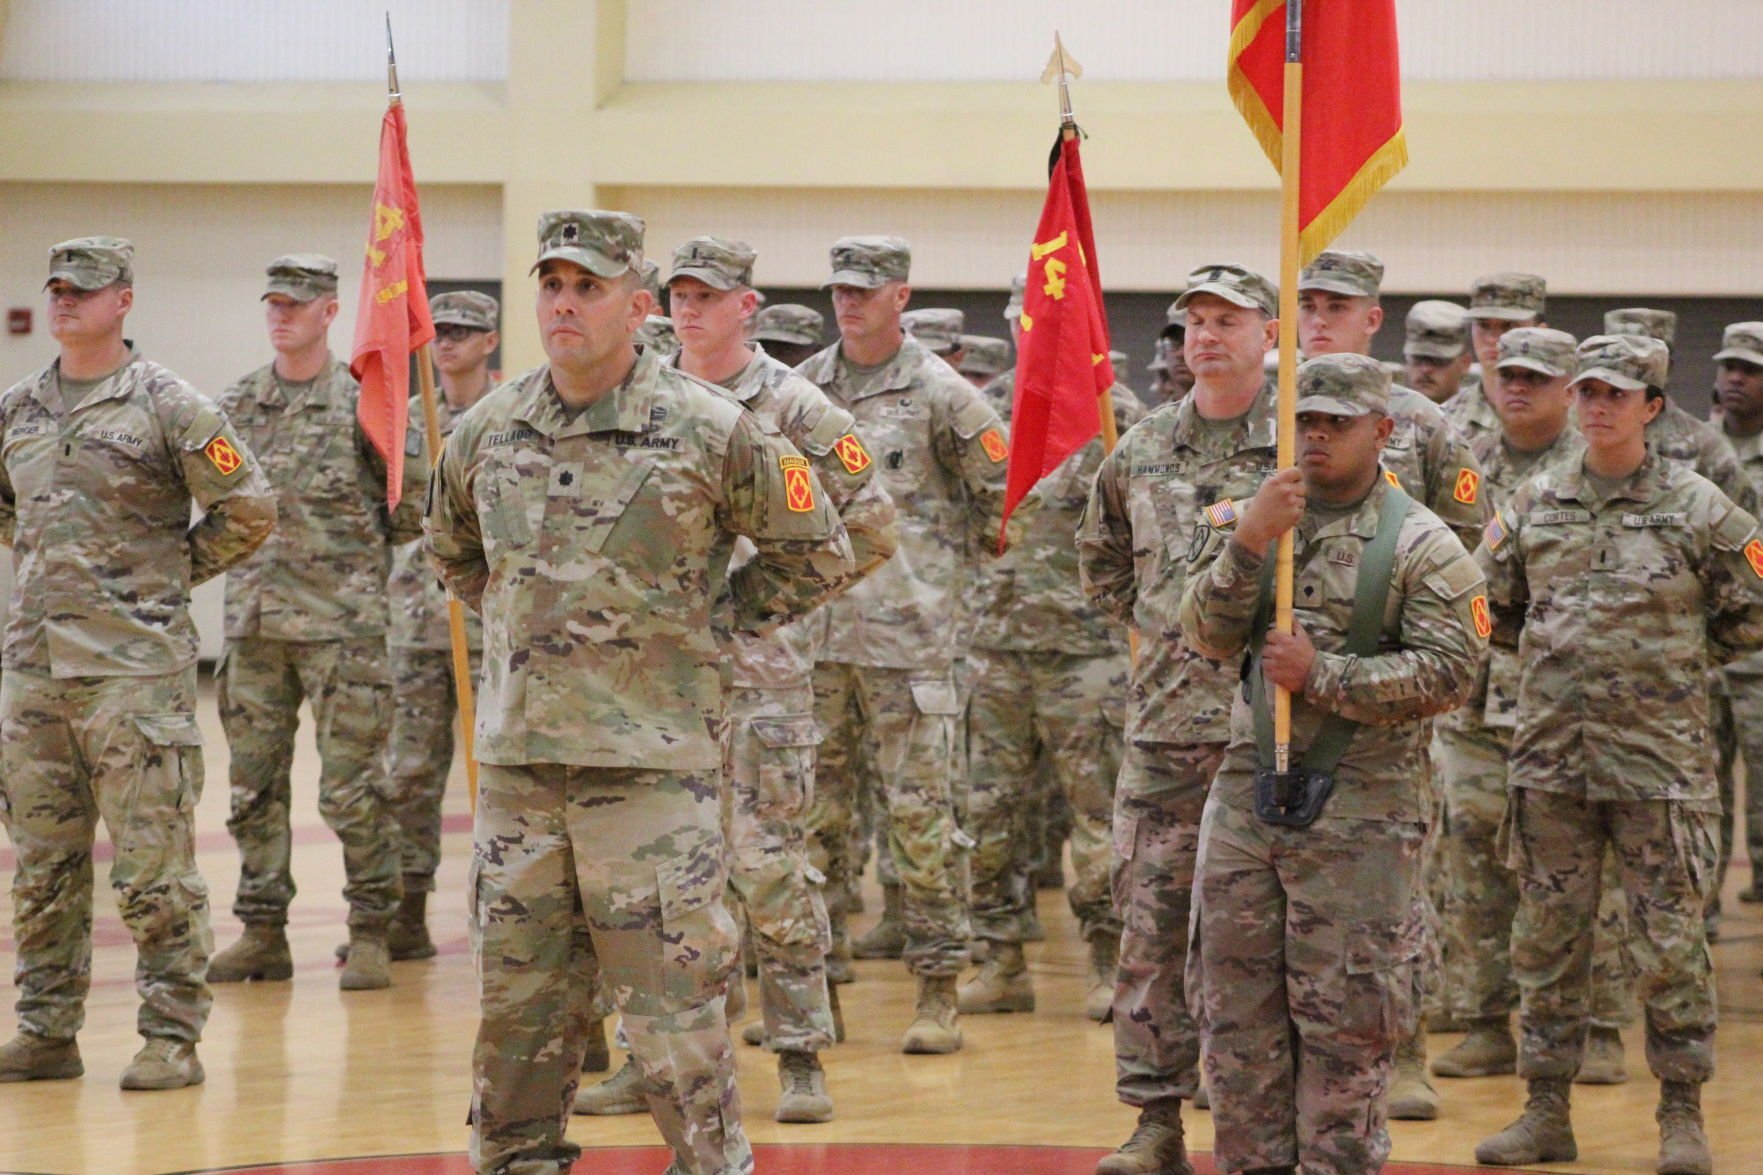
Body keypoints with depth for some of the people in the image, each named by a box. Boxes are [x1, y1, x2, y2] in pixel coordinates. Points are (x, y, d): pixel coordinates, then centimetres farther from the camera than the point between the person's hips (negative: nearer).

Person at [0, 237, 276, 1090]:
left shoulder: (166, 406, -5)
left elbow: (247, 510, -2)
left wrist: (172, 573, 2)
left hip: (135, 662, -6)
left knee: (152, 866, -5)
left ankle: (172, 1037, 1)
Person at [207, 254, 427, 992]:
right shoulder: (237, 405, 10)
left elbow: (414, 506, 1)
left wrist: (351, 548, 5)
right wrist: (255, 543, 9)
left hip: (341, 620, -5)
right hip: (252, 619, 5)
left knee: (353, 789, -3)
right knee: (253, 785, 7)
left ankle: (371, 935, 5)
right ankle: (262, 932, 15)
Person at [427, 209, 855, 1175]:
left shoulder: (710, 433, -6)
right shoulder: (488, 432, 6)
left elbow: (818, 555, 5)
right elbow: (450, 546, 28)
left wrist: (714, 620, 3)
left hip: (650, 759, -4)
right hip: (518, 758, 4)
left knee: (672, 1005, -4)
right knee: (518, 1004, 11)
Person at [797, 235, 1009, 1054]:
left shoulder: (939, 393, -2)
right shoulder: (801, 390, 10)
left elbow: (1007, 489, 4)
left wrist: (948, 549, 6)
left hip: (908, 636, -4)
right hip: (813, 634, 4)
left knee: (920, 816, -3)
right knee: (812, 812, 7)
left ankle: (938, 992, 1)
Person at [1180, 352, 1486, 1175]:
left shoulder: (1422, 546, -3)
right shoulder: (1251, 519, 9)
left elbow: (1448, 674, -12)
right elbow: (1208, 634, -3)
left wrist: (1321, 674, -15)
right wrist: (1248, 544, -19)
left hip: (1359, 811, -4)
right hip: (1248, 795, 4)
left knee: (1345, 1019, -1)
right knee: (1237, 1010, 9)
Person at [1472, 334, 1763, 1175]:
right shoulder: (1535, 505, 6)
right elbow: (1489, 602, 18)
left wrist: (1673, 662, 6)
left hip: (1660, 760, -3)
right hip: (1550, 756, 3)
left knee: (1670, 943, 0)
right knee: (1547, 940, 7)